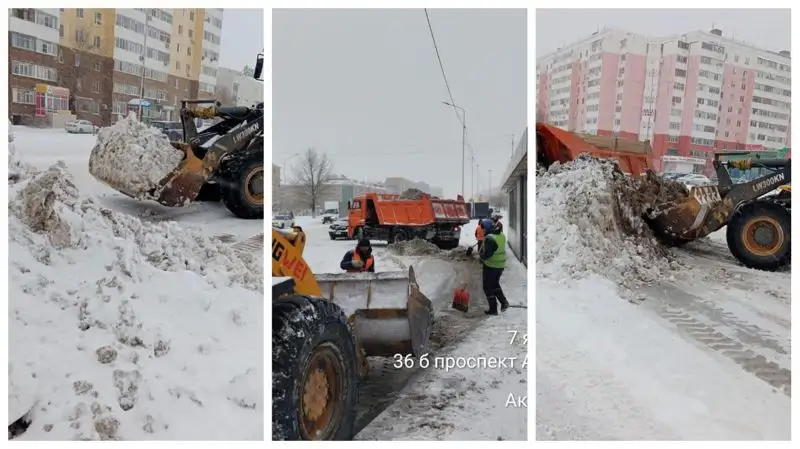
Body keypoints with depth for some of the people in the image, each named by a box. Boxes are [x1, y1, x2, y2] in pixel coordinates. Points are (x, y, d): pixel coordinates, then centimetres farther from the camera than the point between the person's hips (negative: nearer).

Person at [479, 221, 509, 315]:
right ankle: (504, 302, 16)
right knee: (495, 284, 26)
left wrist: (482, 257, -8)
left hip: (490, 266, -7)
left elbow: (487, 254, -27)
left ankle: (493, 309, 8)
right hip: (500, 265, 7)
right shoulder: (502, 237, 0)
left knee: (488, 287, 5)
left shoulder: (490, 238, -24)